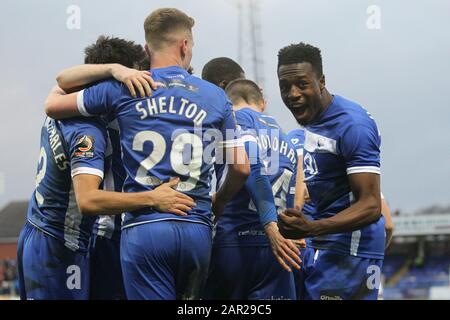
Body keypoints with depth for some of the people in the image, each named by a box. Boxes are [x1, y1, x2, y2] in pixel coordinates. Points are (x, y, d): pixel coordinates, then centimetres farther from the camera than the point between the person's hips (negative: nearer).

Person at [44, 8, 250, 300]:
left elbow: (53, 105, 15)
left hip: (144, 228, -2)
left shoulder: (123, 89, 4)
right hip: (197, 229, 2)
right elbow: (241, 168, 11)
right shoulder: (216, 97, 9)